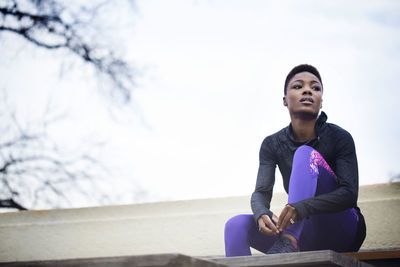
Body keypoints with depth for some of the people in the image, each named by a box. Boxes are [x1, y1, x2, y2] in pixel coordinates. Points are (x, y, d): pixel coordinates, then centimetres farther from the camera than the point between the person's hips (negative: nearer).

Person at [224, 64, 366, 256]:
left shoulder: (340, 138, -9)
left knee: (305, 153, -23)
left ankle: (288, 244, -42)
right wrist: (261, 214, -35)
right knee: (236, 225, -22)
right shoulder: (272, 145, 2)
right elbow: (261, 192, -8)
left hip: (342, 231, -4)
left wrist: (302, 207, -38)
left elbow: (350, 194, -19)